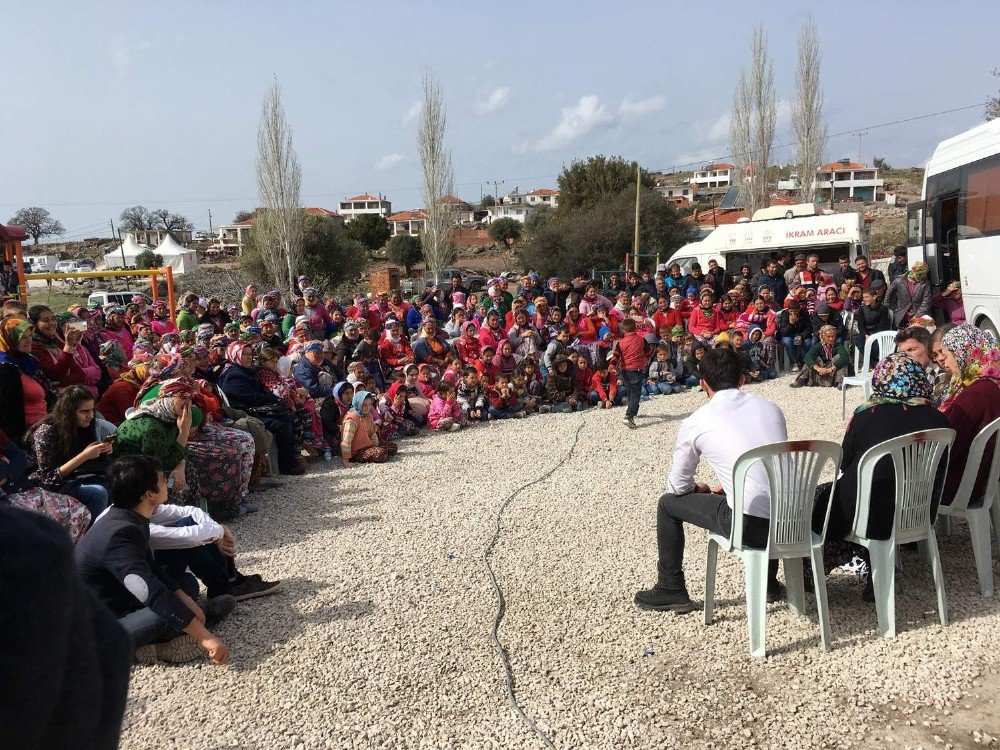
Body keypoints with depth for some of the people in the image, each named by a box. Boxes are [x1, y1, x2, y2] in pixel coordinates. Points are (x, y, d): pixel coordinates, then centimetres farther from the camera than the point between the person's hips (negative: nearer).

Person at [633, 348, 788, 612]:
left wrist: (699, 489, 30)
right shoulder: (771, 407, 11)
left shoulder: (695, 423, -1)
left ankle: (671, 590, 29)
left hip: (749, 525, -5)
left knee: (668, 503, 18)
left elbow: (678, 486, 8)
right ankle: (769, 582, 48)